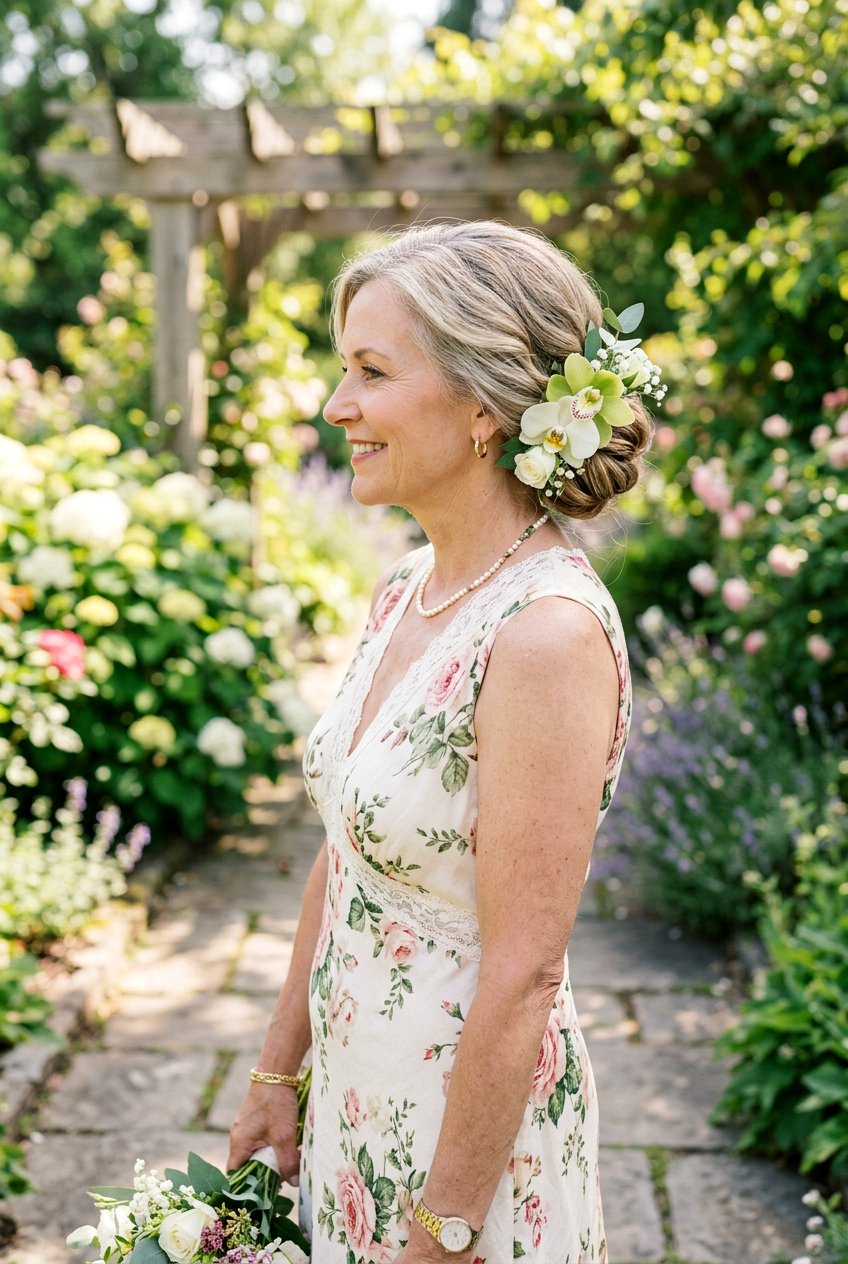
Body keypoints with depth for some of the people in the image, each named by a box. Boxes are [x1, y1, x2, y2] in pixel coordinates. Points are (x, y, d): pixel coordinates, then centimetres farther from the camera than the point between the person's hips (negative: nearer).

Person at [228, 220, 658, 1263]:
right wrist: (278, 1073, 13)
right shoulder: (406, 591, 0)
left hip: (475, 1126, -7)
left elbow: (522, 976, -23)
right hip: (360, 1096, 8)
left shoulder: (547, 633, -25)